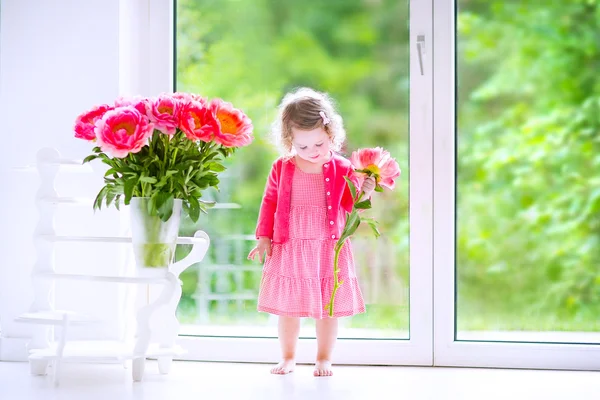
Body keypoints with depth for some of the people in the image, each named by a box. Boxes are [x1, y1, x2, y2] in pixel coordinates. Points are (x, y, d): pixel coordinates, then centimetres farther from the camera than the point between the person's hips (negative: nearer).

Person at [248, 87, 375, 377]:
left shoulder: (342, 169, -4)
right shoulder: (282, 169, -2)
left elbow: (350, 205, 1)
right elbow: (269, 203, 6)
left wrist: (363, 192, -18)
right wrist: (264, 237, 4)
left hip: (329, 249, -1)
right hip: (289, 249, 1)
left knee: (328, 307, 5)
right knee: (288, 306, 9)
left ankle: (324, 359, 20)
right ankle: (288, 357, 25)